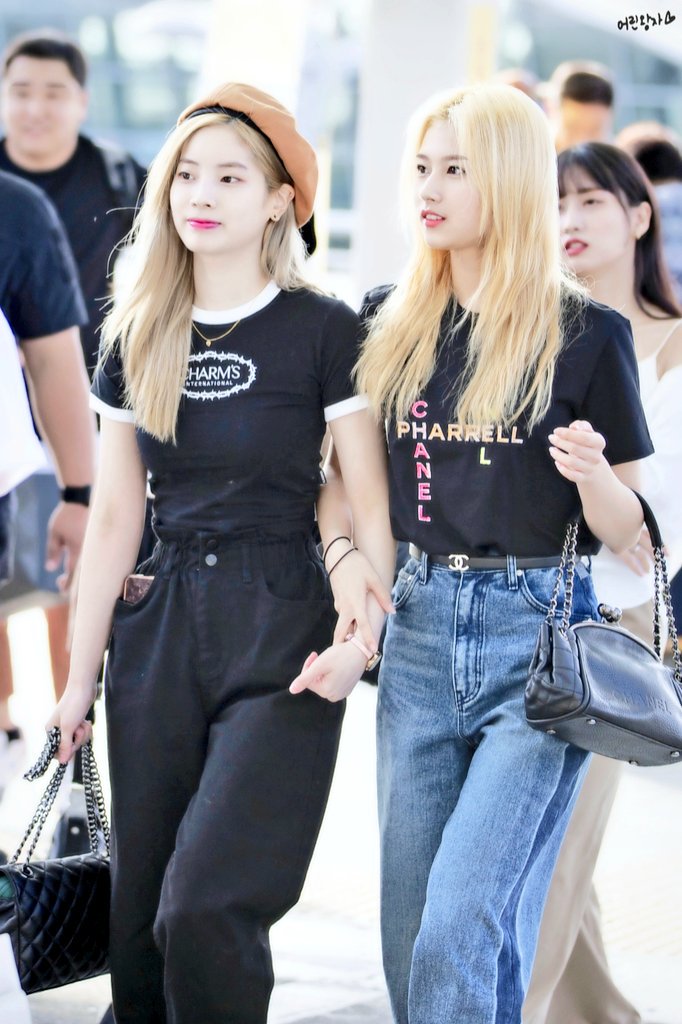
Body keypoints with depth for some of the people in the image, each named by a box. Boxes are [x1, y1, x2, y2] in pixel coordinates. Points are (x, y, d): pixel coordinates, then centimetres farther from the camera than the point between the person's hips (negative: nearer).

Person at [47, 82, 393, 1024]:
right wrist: (79, 680, 11)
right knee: (140, 918, 7)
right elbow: (113, 519, 11)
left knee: (206, 910, -15)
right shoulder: (138, 339, 9)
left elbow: (371, 504, -5)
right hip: (160, 626, 5)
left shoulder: (322, 330, -5)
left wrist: (358, 635, -20)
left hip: (280, 631, -5)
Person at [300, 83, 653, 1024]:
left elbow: (626, 533, -1)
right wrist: (346, 553, -3)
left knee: (463, 924, -14)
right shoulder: (390, 322, 7)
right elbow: (343, 463, 17)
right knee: (411, 935, 9)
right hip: (420, 628, 5)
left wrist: (592, 475, -22)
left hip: (538, 633, -5)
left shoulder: (586, 334, -4)